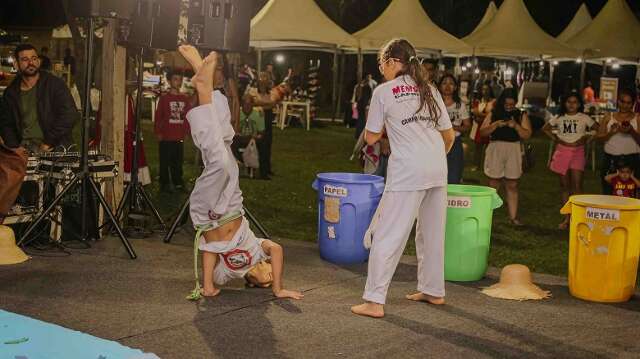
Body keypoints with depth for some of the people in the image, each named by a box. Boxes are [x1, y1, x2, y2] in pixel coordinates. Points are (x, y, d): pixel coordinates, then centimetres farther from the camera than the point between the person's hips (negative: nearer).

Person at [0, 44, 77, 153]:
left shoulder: (55, 84, 0)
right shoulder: (11, 92, 13)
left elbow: (69, 115, -10)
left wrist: (48, 142, -12)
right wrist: (15, 147, 0)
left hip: (53, 148, -3)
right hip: (25, 147, 3)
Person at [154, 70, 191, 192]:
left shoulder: (185, 99, 8)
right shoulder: (164, 98, -2)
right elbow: (158, 116, -2)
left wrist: (186, 131, 6)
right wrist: (158, 132, -6)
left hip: (180, 137, 3)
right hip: (166, 137, -3)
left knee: (178, 161, 9)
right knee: (165, 162, 3)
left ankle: (178, 182, 19)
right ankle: (164, 184, 11)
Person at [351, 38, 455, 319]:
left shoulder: (383, 92, 1)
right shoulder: (429, 89, 17)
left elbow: (371, 138, 5)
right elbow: (449, 135, 18)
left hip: (408, 169, -6)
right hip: (438, 168, 6)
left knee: (388, 235, -4)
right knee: (432, 232, 17)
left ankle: (374, 301, -6)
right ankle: (433, 290, 28)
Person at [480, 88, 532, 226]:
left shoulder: (521, 115, 7)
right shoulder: (493, 114, 7)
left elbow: (527, 135, -1)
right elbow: (482, 132, 3)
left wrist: (515, 126, -16)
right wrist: (495, 125, -12)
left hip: (513, 151, 0)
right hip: (495, 149, 0)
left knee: (512, 185, 2)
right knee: (493, 184, 2)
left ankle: (513, 216, 4)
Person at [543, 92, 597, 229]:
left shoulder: (584, 118, 2)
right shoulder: (559, 118, 9)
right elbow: (545, 128, 19)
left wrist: (587, 138, -4)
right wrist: (555, 138, 6)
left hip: (577, 152, -3)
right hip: (562, 152, 3)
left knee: (577, 187, -11)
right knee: (565, 186, 7)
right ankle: (567, 218, 12)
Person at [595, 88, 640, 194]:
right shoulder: (609, 117, 11)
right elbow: (599, 137, 5)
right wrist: (611, 132, -12)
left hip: (630, 159, -2)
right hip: (610, 158, 2)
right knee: (608, 191, -1)